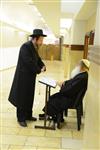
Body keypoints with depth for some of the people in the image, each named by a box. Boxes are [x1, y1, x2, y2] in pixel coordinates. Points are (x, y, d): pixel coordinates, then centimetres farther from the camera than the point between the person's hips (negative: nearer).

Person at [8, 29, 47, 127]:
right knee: (22, 98, 4)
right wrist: (39, 70, -15)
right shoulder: (25, 47, -20)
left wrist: (43, 66, -7)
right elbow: (29, 62, -26)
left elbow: (38, 59, 13)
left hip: (30, 77, 9)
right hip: (23, 77, -9)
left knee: (29, 98, 17)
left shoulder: (34, 48, 8)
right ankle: (21, 119, 18)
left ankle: (28, 115, 31)